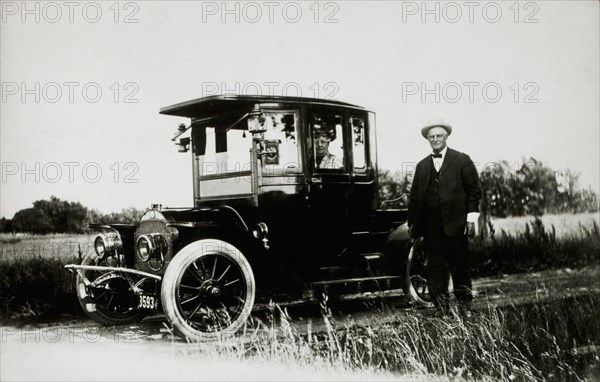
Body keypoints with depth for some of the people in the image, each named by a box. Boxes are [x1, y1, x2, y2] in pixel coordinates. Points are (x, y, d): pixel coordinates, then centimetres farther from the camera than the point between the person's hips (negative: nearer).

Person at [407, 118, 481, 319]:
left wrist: (471, 218, -5)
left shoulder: (462, 160, 4)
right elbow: (414, 196, 15)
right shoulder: (422, 166, 15)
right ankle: (442, 308, 10)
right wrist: (412, 222, 12)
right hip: (430, 225, 3)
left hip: (455, 223, -3)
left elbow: (474, 191, 2)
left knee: (460, 265, 2)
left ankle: (464, 306, 14)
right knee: (435, 267, 3)